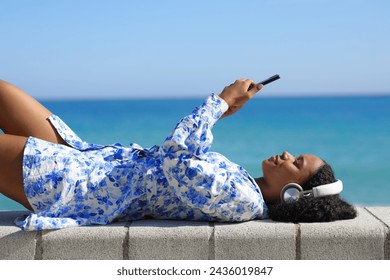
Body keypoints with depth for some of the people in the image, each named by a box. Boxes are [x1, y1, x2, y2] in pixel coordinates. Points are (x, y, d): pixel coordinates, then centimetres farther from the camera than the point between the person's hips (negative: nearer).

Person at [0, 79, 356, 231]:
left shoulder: (242, 200, -21)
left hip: (80, 185, -9)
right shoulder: (244, 185, 8)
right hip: (92, 160, 9)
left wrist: (222, 100, -18)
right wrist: (219, 114, 18)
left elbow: (174, 156, -26)